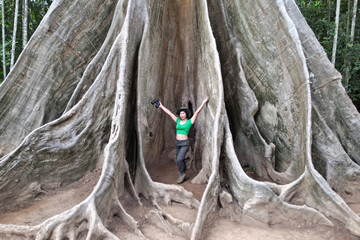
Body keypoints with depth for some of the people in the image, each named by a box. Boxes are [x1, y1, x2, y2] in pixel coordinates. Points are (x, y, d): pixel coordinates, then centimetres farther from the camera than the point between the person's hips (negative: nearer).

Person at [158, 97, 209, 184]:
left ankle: (182, 173, 5)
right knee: (181, 160, 13)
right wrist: (161, 106, 13)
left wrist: (203, 102, -16)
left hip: (184, 143, -6)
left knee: (179, 159, -18)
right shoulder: (178, 121, 7)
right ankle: (183, 176, 26)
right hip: (177, 143, 6)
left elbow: (197, 112, -12)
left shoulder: (189, 121, -6)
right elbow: (169, 113, 10)